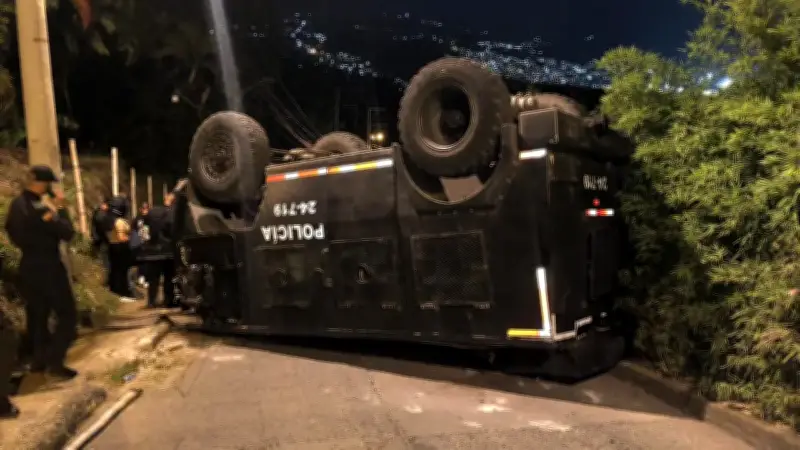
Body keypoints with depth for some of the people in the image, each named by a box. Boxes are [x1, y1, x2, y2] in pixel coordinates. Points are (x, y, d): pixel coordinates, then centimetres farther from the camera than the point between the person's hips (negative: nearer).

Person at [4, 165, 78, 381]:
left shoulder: (16, 204, 5)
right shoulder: (39, 208, -22)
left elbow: (12, 232, 16)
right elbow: (67, 233, -20)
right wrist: (61, 208, -14)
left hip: (28, 267, 9)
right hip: (48, 268, -9)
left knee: (37, 315, 17)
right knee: (67, 315, -1)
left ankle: (39, 359, 25)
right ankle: (54, 361, -4)